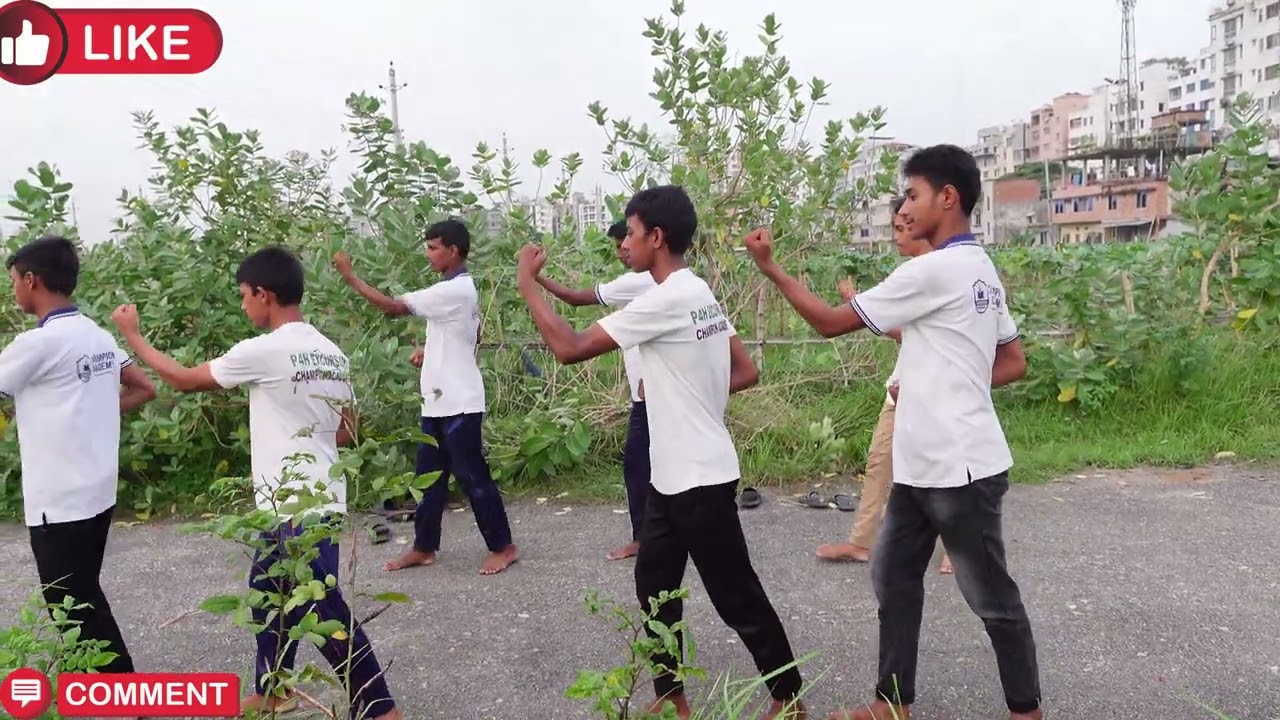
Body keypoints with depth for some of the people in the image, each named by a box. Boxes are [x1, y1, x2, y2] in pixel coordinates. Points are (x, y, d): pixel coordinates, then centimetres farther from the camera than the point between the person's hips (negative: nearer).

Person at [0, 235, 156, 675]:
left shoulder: (35, 343, -17)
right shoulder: (99, 337, 7)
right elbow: (145, 389, 16)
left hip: (59, 502, -8)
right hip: (97, 491, 8)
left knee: (75, 609, 2)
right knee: (84, 599, 21)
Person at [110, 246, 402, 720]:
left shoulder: (262, 351, -15)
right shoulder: (332, 354, 7)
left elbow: (184, 380, -1)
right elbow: (346, 431, 14)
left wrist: (132, 335, 13)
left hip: (297, 508, -9)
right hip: (317, 501, 9)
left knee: (324, 610, -2)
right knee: (268, 592, 25)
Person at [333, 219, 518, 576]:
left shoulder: (453, 290, -18)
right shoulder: (459, 288, 13)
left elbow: (393, 307, -19)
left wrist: (350, 276, -11)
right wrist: (430, 351, 11)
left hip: (458, 402, -10)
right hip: (439, 401, 10)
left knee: (472, 475, -1)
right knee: (429, 475, 14)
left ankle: (502, 547, 11)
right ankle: (424, 547, 23)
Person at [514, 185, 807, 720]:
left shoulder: (665, 300, -22)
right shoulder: (698, 294, 8)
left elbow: (569, 348, -20)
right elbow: (747, 373, 12)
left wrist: (527, 282, -10)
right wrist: (688, 389, 8)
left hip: (699, 479, -10)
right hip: (672, 475, 10)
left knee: (737, 599, 6)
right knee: (655, 585, 16)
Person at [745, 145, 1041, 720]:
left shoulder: (933, 269, -18)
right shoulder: (980, 270, 13)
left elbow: (831, 322, -14)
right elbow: (1015, 364, 18)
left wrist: (769, 267, -6)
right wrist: (946, 384, 10)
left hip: (960, 467, -10)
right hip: (923, 465, 10)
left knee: (991, 597, 7)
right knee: (893, 576, 15)